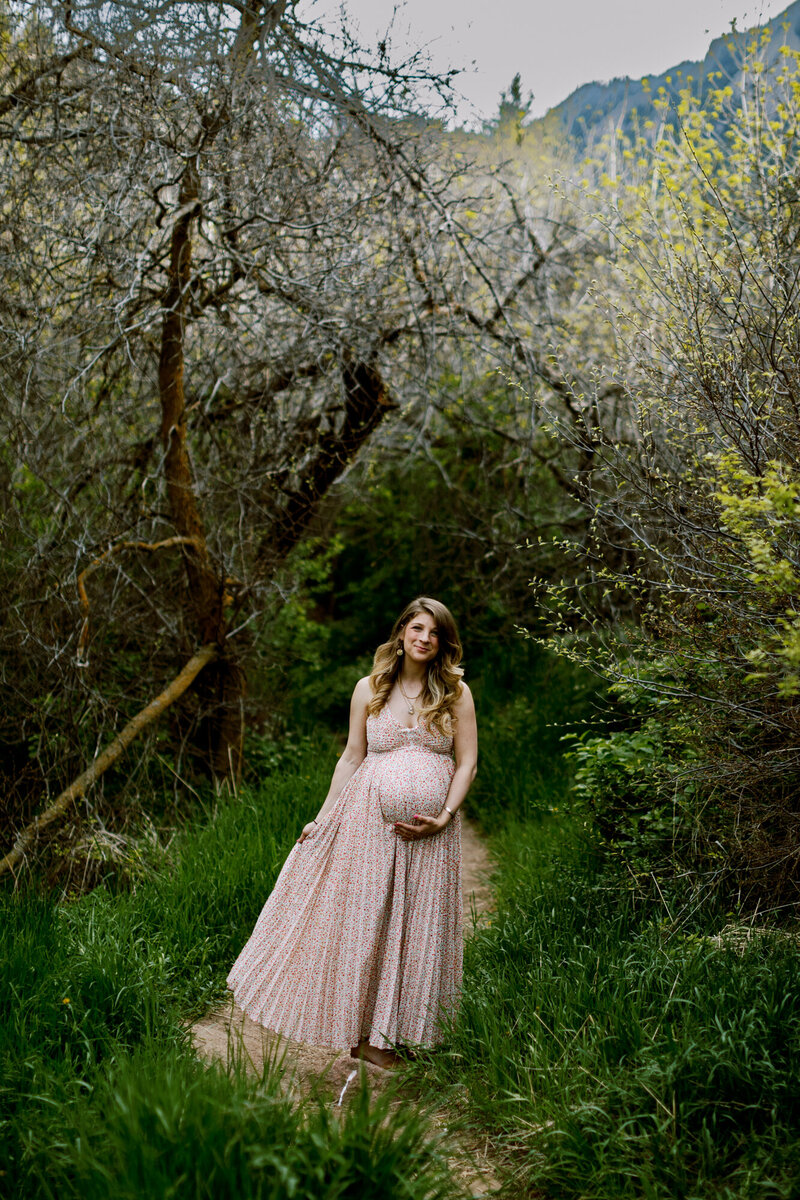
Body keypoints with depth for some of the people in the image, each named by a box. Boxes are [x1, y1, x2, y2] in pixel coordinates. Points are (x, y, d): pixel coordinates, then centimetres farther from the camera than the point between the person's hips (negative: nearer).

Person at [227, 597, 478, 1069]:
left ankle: (379, 1035, 15)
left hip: (429, 828, 0)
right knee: (360, 919, 1)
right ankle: (354, 1026, 16)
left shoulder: (456, 693, 3)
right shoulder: (369, 689, 6)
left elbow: (467, 762, 2)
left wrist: (445, 816, -10)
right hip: (369, 818, 0)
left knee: (414, 924, 3)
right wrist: (323, 817, 8)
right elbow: (352, 758, 9)